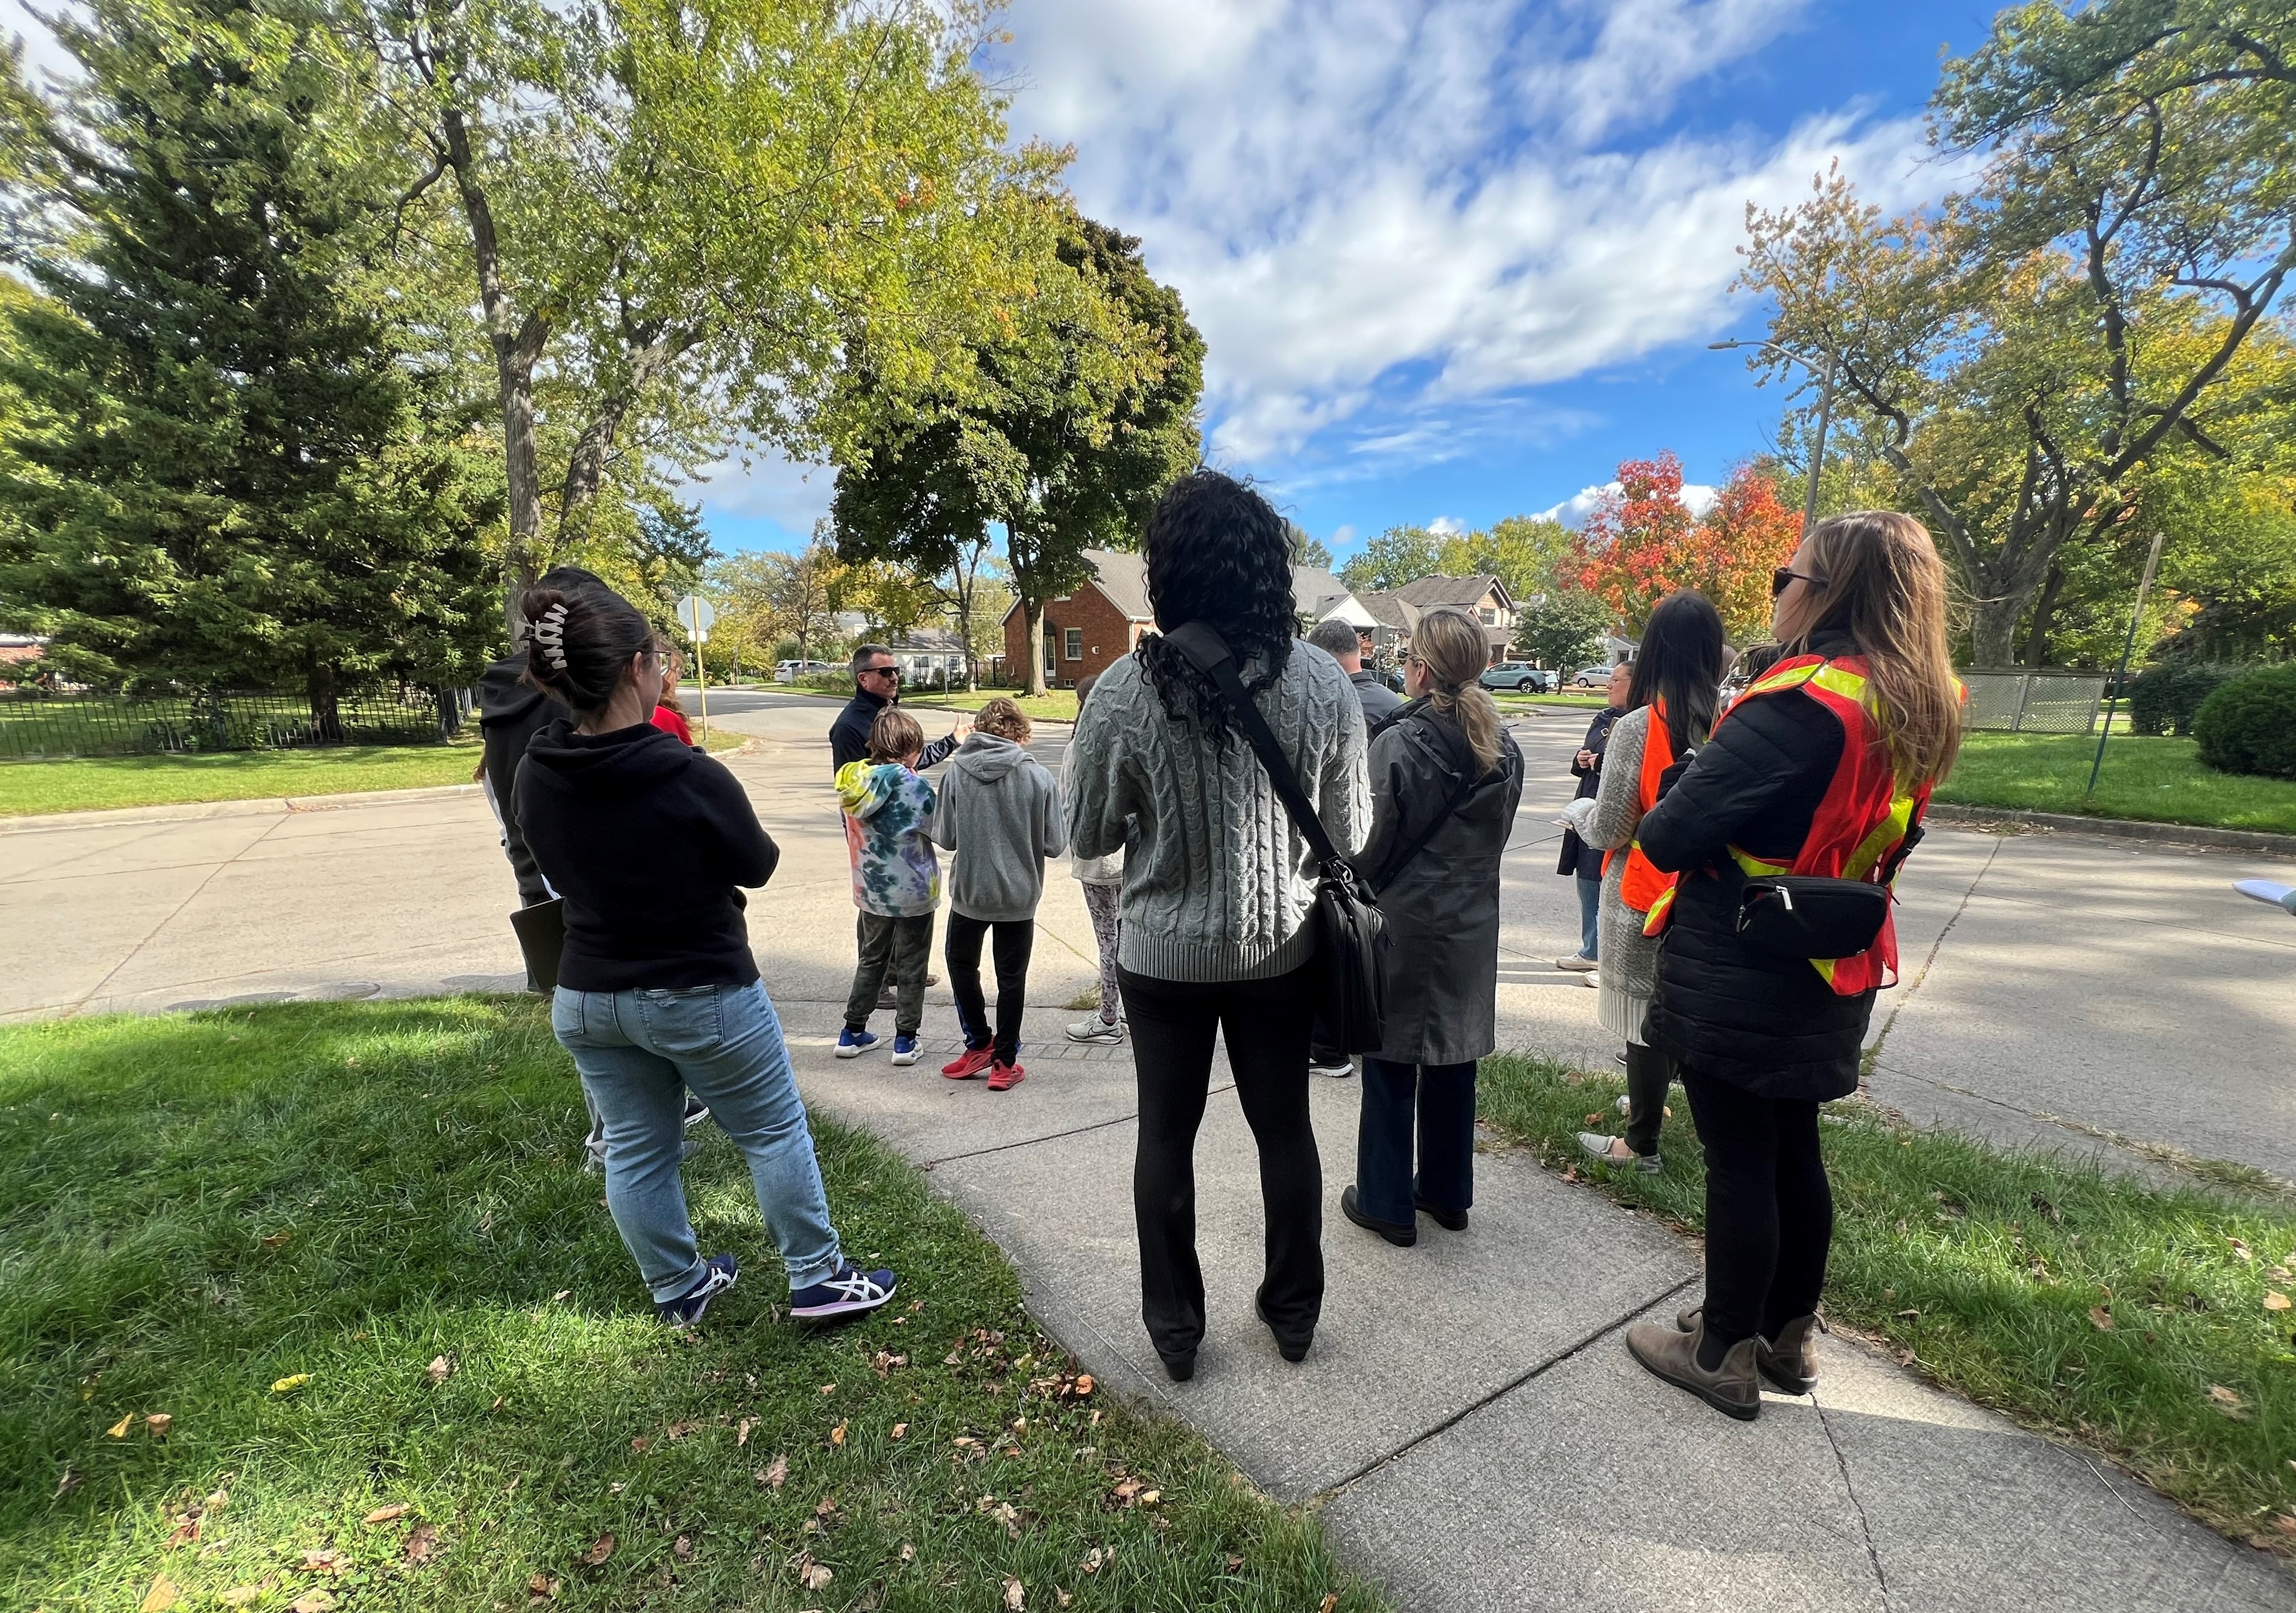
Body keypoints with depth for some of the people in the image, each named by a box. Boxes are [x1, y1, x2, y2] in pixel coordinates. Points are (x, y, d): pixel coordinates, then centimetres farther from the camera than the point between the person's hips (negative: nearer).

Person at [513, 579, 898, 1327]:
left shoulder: (535, 776, -9)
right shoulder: (691, 777, -27)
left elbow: (562, 876, 7)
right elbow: (757, 866, -10)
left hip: (586, 998, 6)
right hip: (701, 996, -5)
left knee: (634, 1149, 18)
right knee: (775, 1133, 12)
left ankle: (678, 1290, 37)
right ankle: (819, 1279, 24)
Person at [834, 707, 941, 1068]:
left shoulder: (853, 779, -1)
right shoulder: (908, 783, -20)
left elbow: (855, 832, 8)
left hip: (870, 889, 6)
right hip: (913, 891, -5)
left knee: (872, 959, 21)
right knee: (911, 966, 9)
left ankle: (852, 1033, 28)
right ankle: (905, 1040, 16)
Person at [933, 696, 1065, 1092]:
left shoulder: (957, 771, -10)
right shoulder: (1038, 776, -12)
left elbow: (944, 837, -5)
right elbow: (1055, 843, -8)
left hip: (969, 890, 1)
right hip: (1019, 894, 0)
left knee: (961, 962, 25)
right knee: (1012, 977, 14)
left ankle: (980, 1044, 28)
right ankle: (1004, 1062, 22)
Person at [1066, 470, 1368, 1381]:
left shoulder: (1125, 691, -18)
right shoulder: (1324, 682, -12)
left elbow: (1089, 837, -7)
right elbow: (1349, 835, -4)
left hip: (1164, 953, -1)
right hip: (1281, 948, 2)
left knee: (1166, 1137, 18)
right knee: (1285, 1128, 21)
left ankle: (1174, 1327, 35)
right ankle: (1294, 1312, 40)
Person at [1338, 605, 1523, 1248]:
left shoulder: (1400, 743, -18)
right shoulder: (1503, 748, 3)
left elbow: (1374, 844, -14)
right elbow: (1496, 834, 12)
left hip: (1403, 925, -6)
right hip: (1472, 926, 7)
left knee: (1390, 1064, 7)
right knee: (1454, 1061, 17)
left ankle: (1386, 1202, 19)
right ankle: (1448, 1193, 32)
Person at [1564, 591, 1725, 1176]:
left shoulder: (1639, 726, -20)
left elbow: (1608, 831, -16)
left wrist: (1578, 810, 4)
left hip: (1642, 896, -6)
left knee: (1644, 1015, 6)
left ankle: (1642, 1144, 20)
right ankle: (1651, 1100, 43)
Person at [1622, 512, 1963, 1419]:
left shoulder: (1799, 703, -23)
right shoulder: (1919, 709, 5)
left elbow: (1668, 836, -25)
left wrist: (1657, 827, -2)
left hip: (1737, 978, -8)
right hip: (1828, 979, 8)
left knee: (1738, 1161, 5)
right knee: (1793, 1151, 20)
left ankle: (1723, 1354, 23)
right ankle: (1791, 1337, 37)